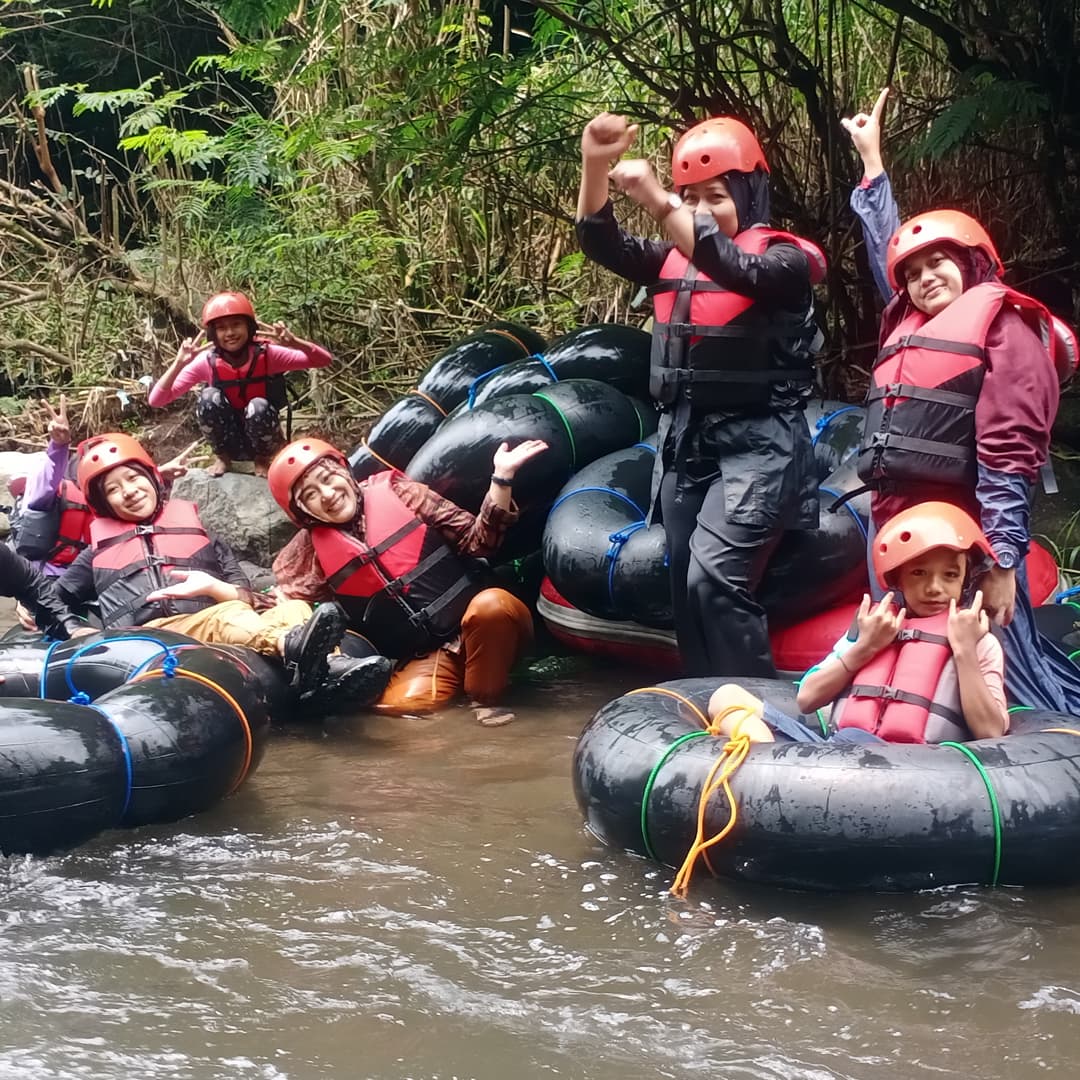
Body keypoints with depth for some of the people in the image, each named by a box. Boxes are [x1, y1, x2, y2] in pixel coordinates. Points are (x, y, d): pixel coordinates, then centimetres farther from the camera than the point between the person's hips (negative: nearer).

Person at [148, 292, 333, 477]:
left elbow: (324, 360, -19)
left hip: (261, 439, 0)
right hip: (228, 441, 0)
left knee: (258, 407, -33)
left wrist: (293, 342, -38)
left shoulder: (267, 355, -16)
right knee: (210, 397, -27)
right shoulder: (207, 362, -15)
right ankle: (222, 456, -2)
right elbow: (156, 401, -19)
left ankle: (263, 459, -2)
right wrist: (179, 363, -33)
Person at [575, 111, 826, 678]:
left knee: (714, 578, -21)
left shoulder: (783, 258, -4)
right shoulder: (673, 258, 14)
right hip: (683, 441, 7)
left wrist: (657, 201, -33)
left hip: (755, 444, -7)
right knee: (687, 591, 9)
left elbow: (737, 270, -26)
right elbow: (601, 243, 1)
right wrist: (595, 165, -15)